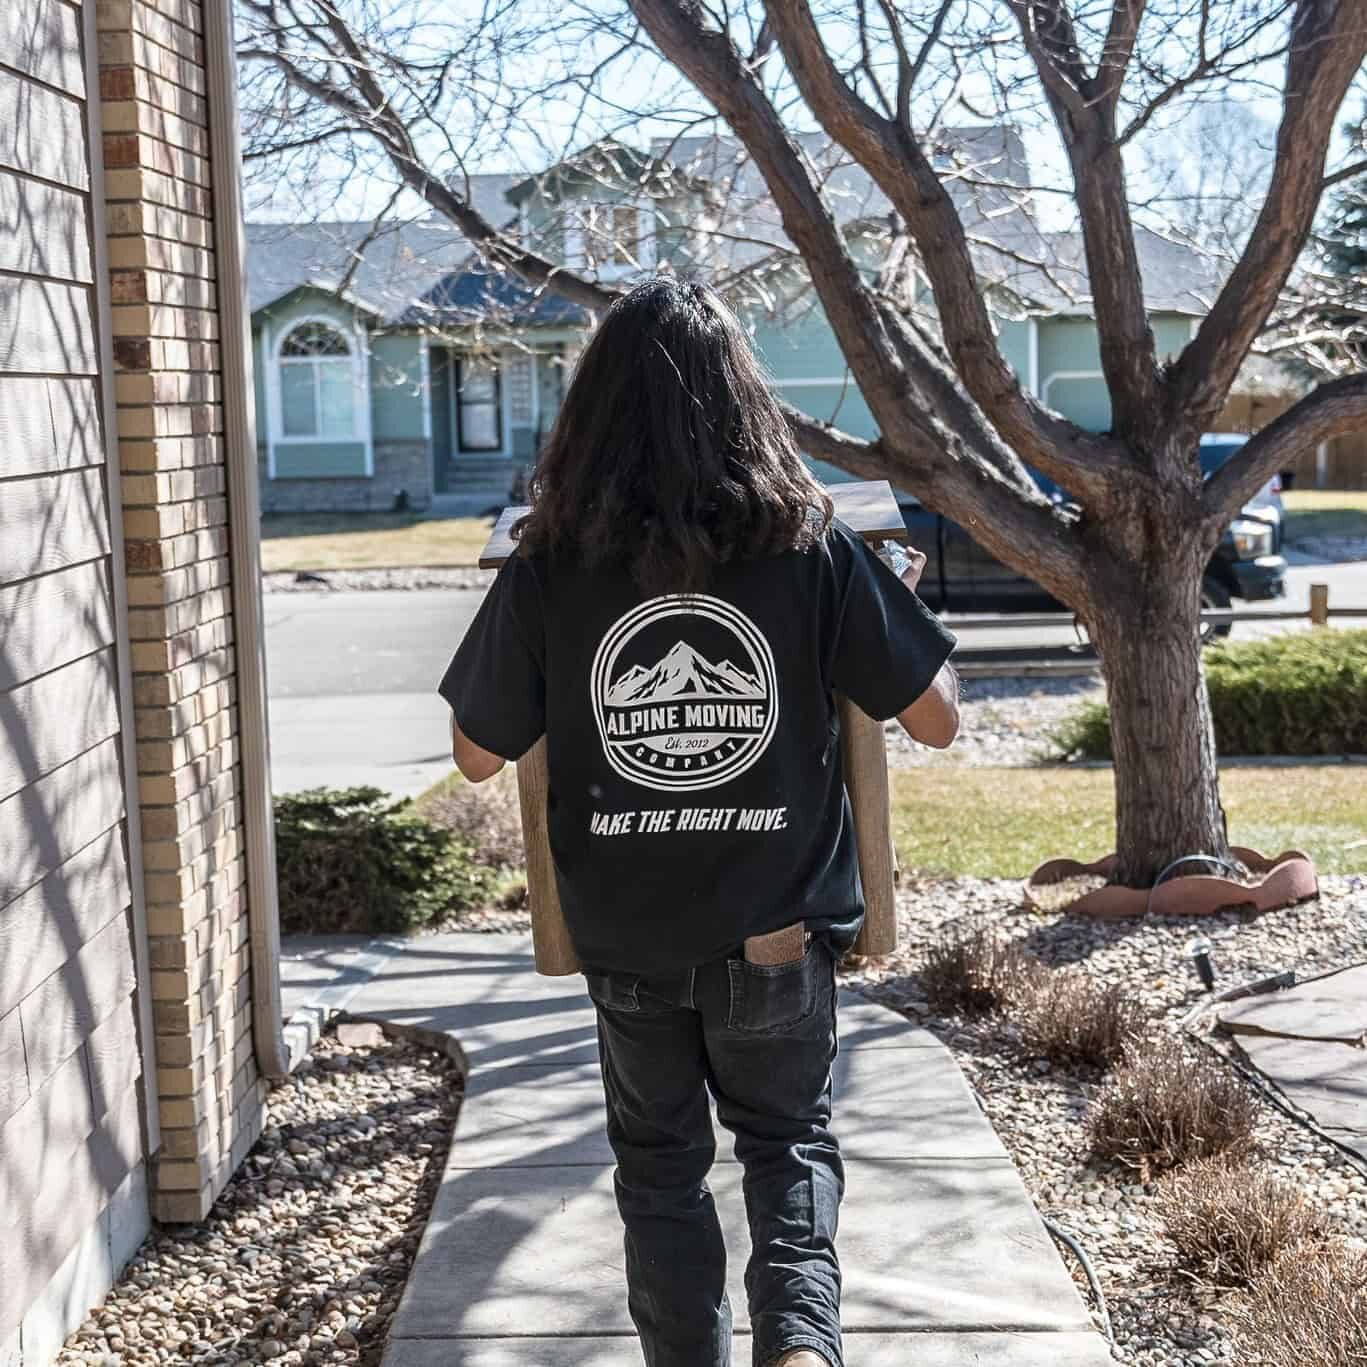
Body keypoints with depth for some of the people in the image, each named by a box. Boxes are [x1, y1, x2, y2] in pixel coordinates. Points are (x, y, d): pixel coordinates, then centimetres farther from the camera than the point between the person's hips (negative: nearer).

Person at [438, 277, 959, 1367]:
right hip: (780, 938, 0)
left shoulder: (549, 568, -10)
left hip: (628, 941, 0)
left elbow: (479, 754, -1)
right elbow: (938, 720, -6)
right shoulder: (814, 547, -11)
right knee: (789, 1141, 21)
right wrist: (905, 614, 14)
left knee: (659, 1164, 21)